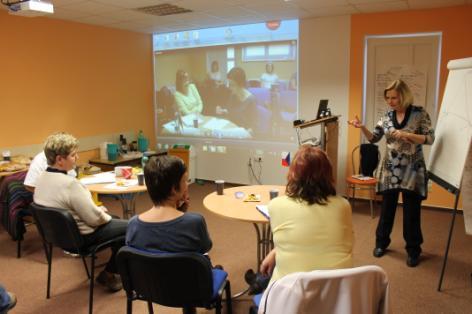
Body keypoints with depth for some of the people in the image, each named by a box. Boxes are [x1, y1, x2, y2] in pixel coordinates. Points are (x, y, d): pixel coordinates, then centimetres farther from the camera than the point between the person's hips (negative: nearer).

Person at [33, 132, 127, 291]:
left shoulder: (42, 178, -3)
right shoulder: (69, 183, -31)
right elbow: (94, 218, -26)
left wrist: (98, 209, 6)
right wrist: (106, 216, -5)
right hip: (82, 236, -9)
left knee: (116, 221, 25)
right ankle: (109, 274, 15)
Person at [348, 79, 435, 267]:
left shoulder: (419, 114, -7)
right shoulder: (387, 116, 3)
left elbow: (430, 139, -10)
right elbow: (374, 139, 0)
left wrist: (406, 135, -23)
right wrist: (362, 127, -18)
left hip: (412, 170, -3)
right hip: (390, 170, 3)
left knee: (411, 211, 5)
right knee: (387, 208, 12)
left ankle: (413, 250, 21)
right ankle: (381, 242, 29)